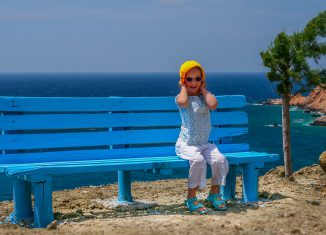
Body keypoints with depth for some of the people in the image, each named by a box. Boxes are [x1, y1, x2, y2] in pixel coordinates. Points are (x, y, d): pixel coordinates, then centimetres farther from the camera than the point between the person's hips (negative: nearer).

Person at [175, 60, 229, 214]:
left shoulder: (204, 97, 9)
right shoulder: (181, 97, 0)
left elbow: (213, 105, -17)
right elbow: (183, 102, -28)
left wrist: (203, 89, -3)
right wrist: (184, 87, -8)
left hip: (204, 144, 4)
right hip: (186, 145, -4)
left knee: (220, 160, -23)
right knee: (198, 160, -34)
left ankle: (214, 194, -1)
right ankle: (191, 198, -21)